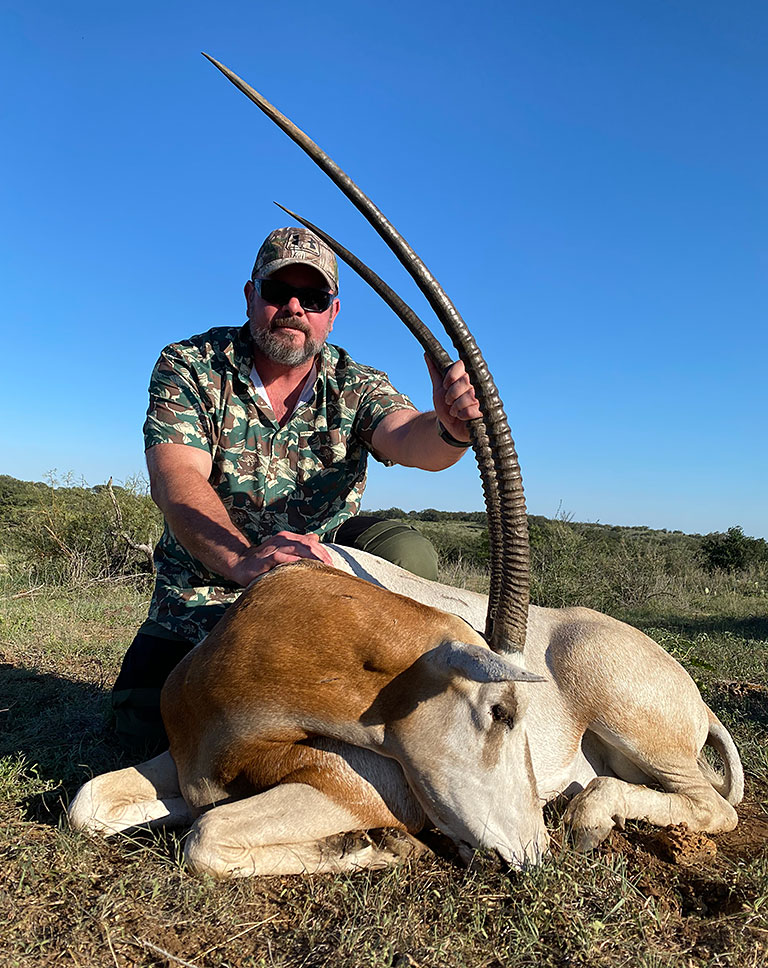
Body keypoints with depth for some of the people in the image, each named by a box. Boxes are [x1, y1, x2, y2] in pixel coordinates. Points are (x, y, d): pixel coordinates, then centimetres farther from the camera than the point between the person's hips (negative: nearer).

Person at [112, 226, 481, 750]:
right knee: (143, 717, -16)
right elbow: (177, 481, -25)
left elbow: (410, 440, -26)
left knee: (409, 554, -25)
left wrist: (450, 428, -53)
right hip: (207, 587, 0)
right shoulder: (188, 366, -10)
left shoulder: (356, 386, -5)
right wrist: (242, 559, -45)